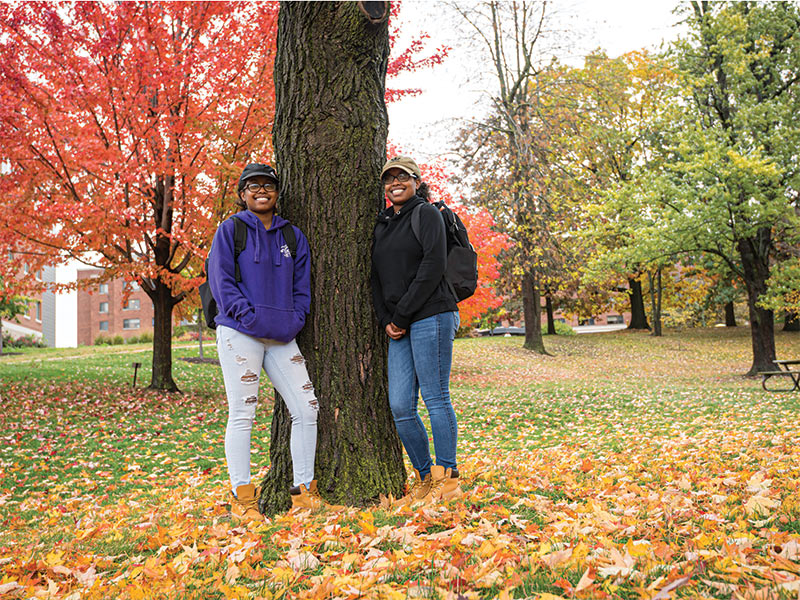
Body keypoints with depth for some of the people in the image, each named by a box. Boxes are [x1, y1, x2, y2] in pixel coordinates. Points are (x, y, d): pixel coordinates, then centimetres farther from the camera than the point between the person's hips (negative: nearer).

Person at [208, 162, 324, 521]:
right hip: (239, 333, -4)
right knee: (242, 414, -4)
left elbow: (301, 285, 17)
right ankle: (242, 498, 6)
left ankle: (303, 491, 13)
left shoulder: (292, 236, 16)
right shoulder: (230, 229, 4)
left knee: (306, 408, 1)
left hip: (282, 337, 5)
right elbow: (220, 280, -4)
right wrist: (250, 316, -14)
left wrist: (295, 320, 0)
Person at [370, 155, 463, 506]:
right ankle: (424, 477, 16)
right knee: (400, 406, 3)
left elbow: (433, 265, -11)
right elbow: (376, 277, 18)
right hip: (399, 327, 7)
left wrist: (402, 314, -12)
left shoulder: (426, 213, 1)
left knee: (435, 398, -4)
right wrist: (385, 320, 3)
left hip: (431, 316, -7)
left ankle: (447, 478, 7)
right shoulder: (382, 225, 21)